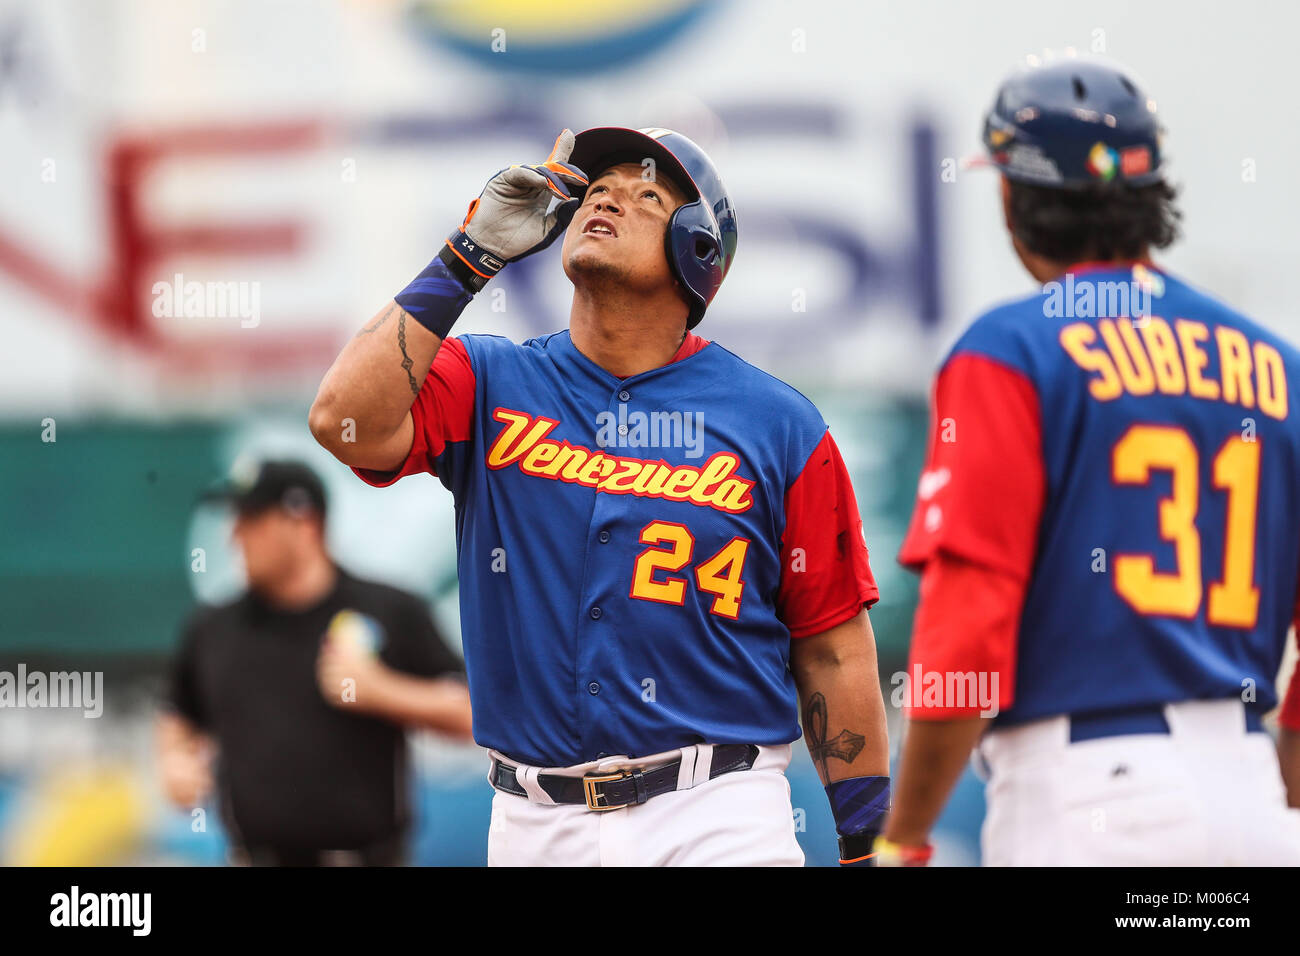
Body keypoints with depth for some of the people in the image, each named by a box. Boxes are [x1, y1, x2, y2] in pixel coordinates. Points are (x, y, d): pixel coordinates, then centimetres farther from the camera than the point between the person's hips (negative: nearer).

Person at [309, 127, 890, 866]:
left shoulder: (776, 425, 3)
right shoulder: (491, 383, 7)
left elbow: (833, 647, 3)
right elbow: (347, 422, -12)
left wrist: (867, 839, 0)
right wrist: (469, 257, -7)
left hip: (716, 822, -2)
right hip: (537, 824, 2)